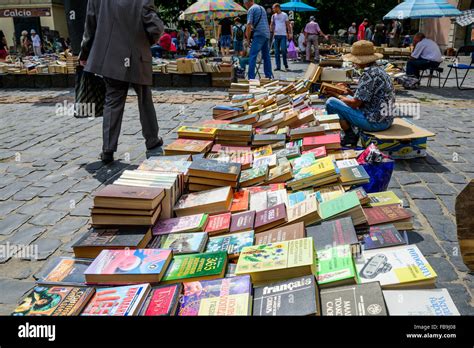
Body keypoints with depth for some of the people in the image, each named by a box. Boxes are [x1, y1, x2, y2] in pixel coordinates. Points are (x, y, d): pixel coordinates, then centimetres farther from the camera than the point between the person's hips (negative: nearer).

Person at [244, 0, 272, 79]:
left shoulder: (251, 9, -2)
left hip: (258, 34, -8)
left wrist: (248, 38, -4)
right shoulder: (262, 8, 23)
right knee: (266, 56, 12)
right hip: (267, 34, 8)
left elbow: (249, 25, -10)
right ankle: (268, 75, 15)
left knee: (252, 56, -10)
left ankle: (251, 77, -18)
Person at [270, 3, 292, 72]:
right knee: (276, 51, 3)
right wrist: (271, 31, -7)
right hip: (276, 35, 4)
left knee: (283, 50, -8)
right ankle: (278, 66, 7)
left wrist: (289, 33, -7)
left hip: (283, 35, -4)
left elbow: (288, 25, 1)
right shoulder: (273, 16, 12)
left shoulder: (284, 15, 2)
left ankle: (286, 66, 3)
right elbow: (271, 25, 13)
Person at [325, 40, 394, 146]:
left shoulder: (369, 75, -20)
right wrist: (347, 96, 13)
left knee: (331, 102, -7)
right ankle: (351, 136, 21)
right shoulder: (378, 69, 10)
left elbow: (355, 103, -18)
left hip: (375, 122, -10)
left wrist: (342, 98, 1)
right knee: (348, 98, 28)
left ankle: (350, 137, 4)